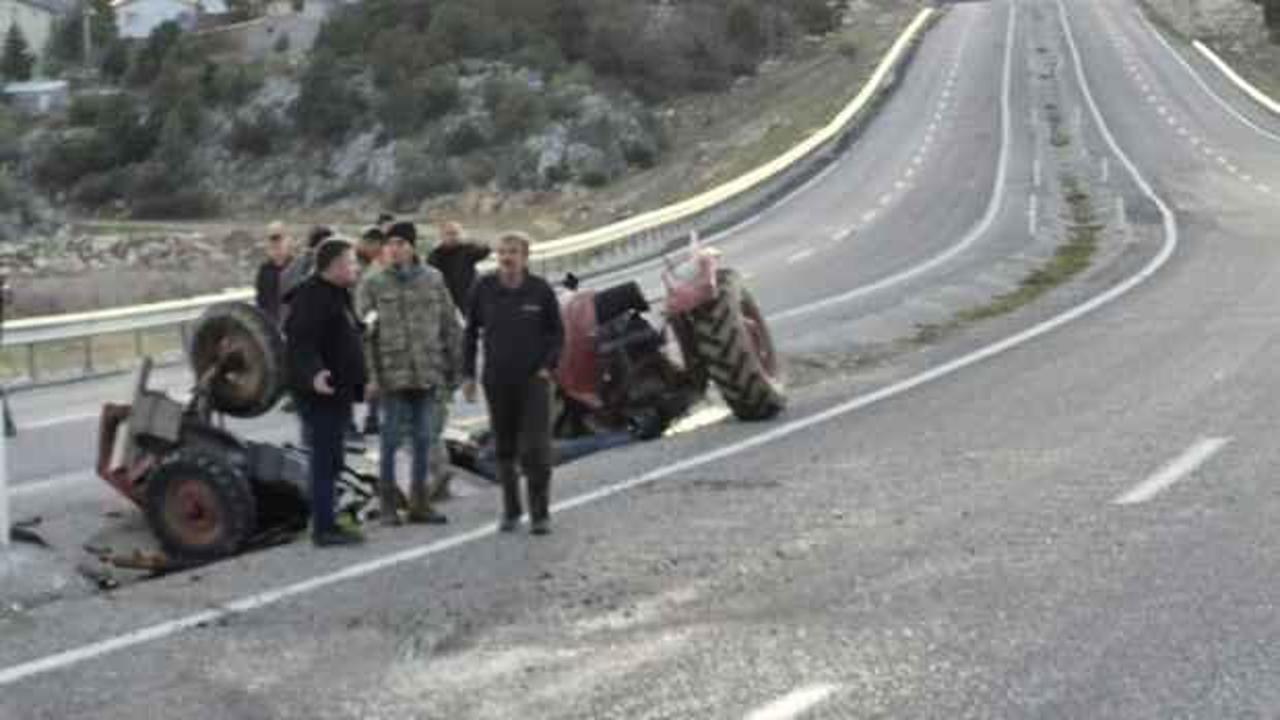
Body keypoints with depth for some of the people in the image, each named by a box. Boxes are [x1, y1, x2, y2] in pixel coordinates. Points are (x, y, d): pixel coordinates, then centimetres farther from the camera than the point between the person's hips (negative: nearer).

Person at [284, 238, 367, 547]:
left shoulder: (338, 294, 16)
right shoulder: (312, 297, -18)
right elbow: (300, 343, -28)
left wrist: (359, 382, 34)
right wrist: (313, 374, -44)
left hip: (338, 392, 10)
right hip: (321, 393, -10)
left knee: (330, 461, 16)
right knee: (326, 460, -7)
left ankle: (324, 524, 24)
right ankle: (324, 528, -3)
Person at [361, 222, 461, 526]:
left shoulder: (433, 279, 5)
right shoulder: (375, 284, -1)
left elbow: (450, 325, 10)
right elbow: (364, 332, -3)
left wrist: (452, 367, 7)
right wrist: (370, 373, -9)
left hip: (428, 372, 3)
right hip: (393, 372, -2)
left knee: (423, 438, 9)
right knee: (391, 437, 0)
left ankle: (419, 503, 18)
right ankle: (387, 504, 8)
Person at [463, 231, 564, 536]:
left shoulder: (541, 290, -4)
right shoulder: (483, 289, -1)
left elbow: (557, 332, 7)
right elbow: (471, 333, 8)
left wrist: (548, 365, -5)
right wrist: (468, 374, 5)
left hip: (533, 380, -2)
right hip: (497, 381, 2)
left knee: (536, 449, -7)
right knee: (504, 448, 9)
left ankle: (540, 514, 1)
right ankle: (511, 510, 21)